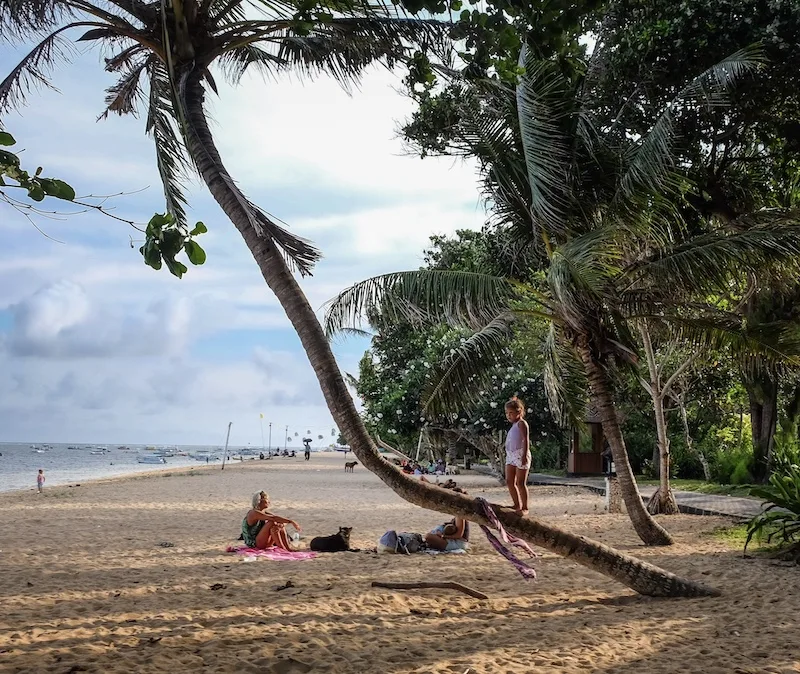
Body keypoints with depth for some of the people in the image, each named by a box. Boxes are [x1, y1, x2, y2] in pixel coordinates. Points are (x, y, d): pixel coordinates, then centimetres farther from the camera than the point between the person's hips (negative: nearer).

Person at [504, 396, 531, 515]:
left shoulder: (521, 423, -7)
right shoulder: (513, 425, 19)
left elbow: (526, 439, -15)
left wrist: (524, 455, -23)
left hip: (520, 455, -9)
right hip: (510, 455, 9)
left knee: (520, 483, -6)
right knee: (509, 482, 8)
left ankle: (525, 507, 2)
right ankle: (517, 505, 18)